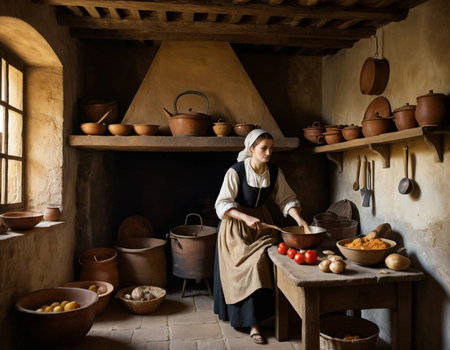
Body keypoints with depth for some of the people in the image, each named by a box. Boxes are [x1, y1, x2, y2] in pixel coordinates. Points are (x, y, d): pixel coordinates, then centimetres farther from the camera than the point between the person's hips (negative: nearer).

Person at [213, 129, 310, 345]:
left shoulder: (274, 172, -2)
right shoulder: (236, 171, -16)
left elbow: (287, 199, 2)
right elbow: (223, 204, -17)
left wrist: (299, 220, -13)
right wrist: (246, 218, -29)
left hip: (261, 223, 4)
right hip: (236, 226, -4)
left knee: (261, 261, -12)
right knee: (248, 266, -15)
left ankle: (253, 323, 6)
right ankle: (252, 322, 1)